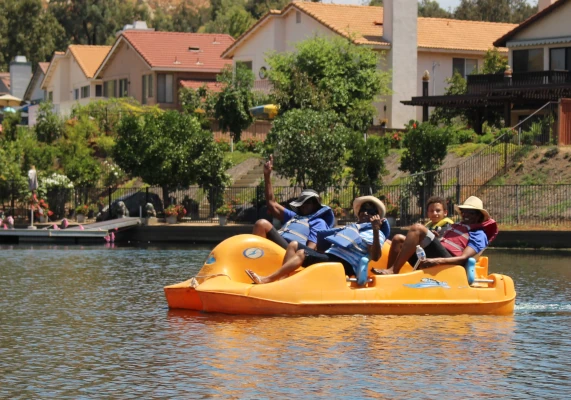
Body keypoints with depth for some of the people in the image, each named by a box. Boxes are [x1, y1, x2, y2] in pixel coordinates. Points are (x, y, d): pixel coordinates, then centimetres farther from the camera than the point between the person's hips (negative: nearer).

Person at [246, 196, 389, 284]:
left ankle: (266, 280, -33)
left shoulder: (374, 233, 5)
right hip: (328, 256, 9)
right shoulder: (350, 228, 31)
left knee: (302, 253, -25)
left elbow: (375, 257, -15)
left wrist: (376, 230, -25)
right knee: (294, 245, 0)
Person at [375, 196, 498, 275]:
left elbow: (464, 258, -7)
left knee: (418, 228, -22)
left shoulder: (479, 235, 10)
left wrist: (437, 261, -21)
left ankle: (392, 271, -27)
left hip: (446, 262, -8)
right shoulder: (456, 226, 33)